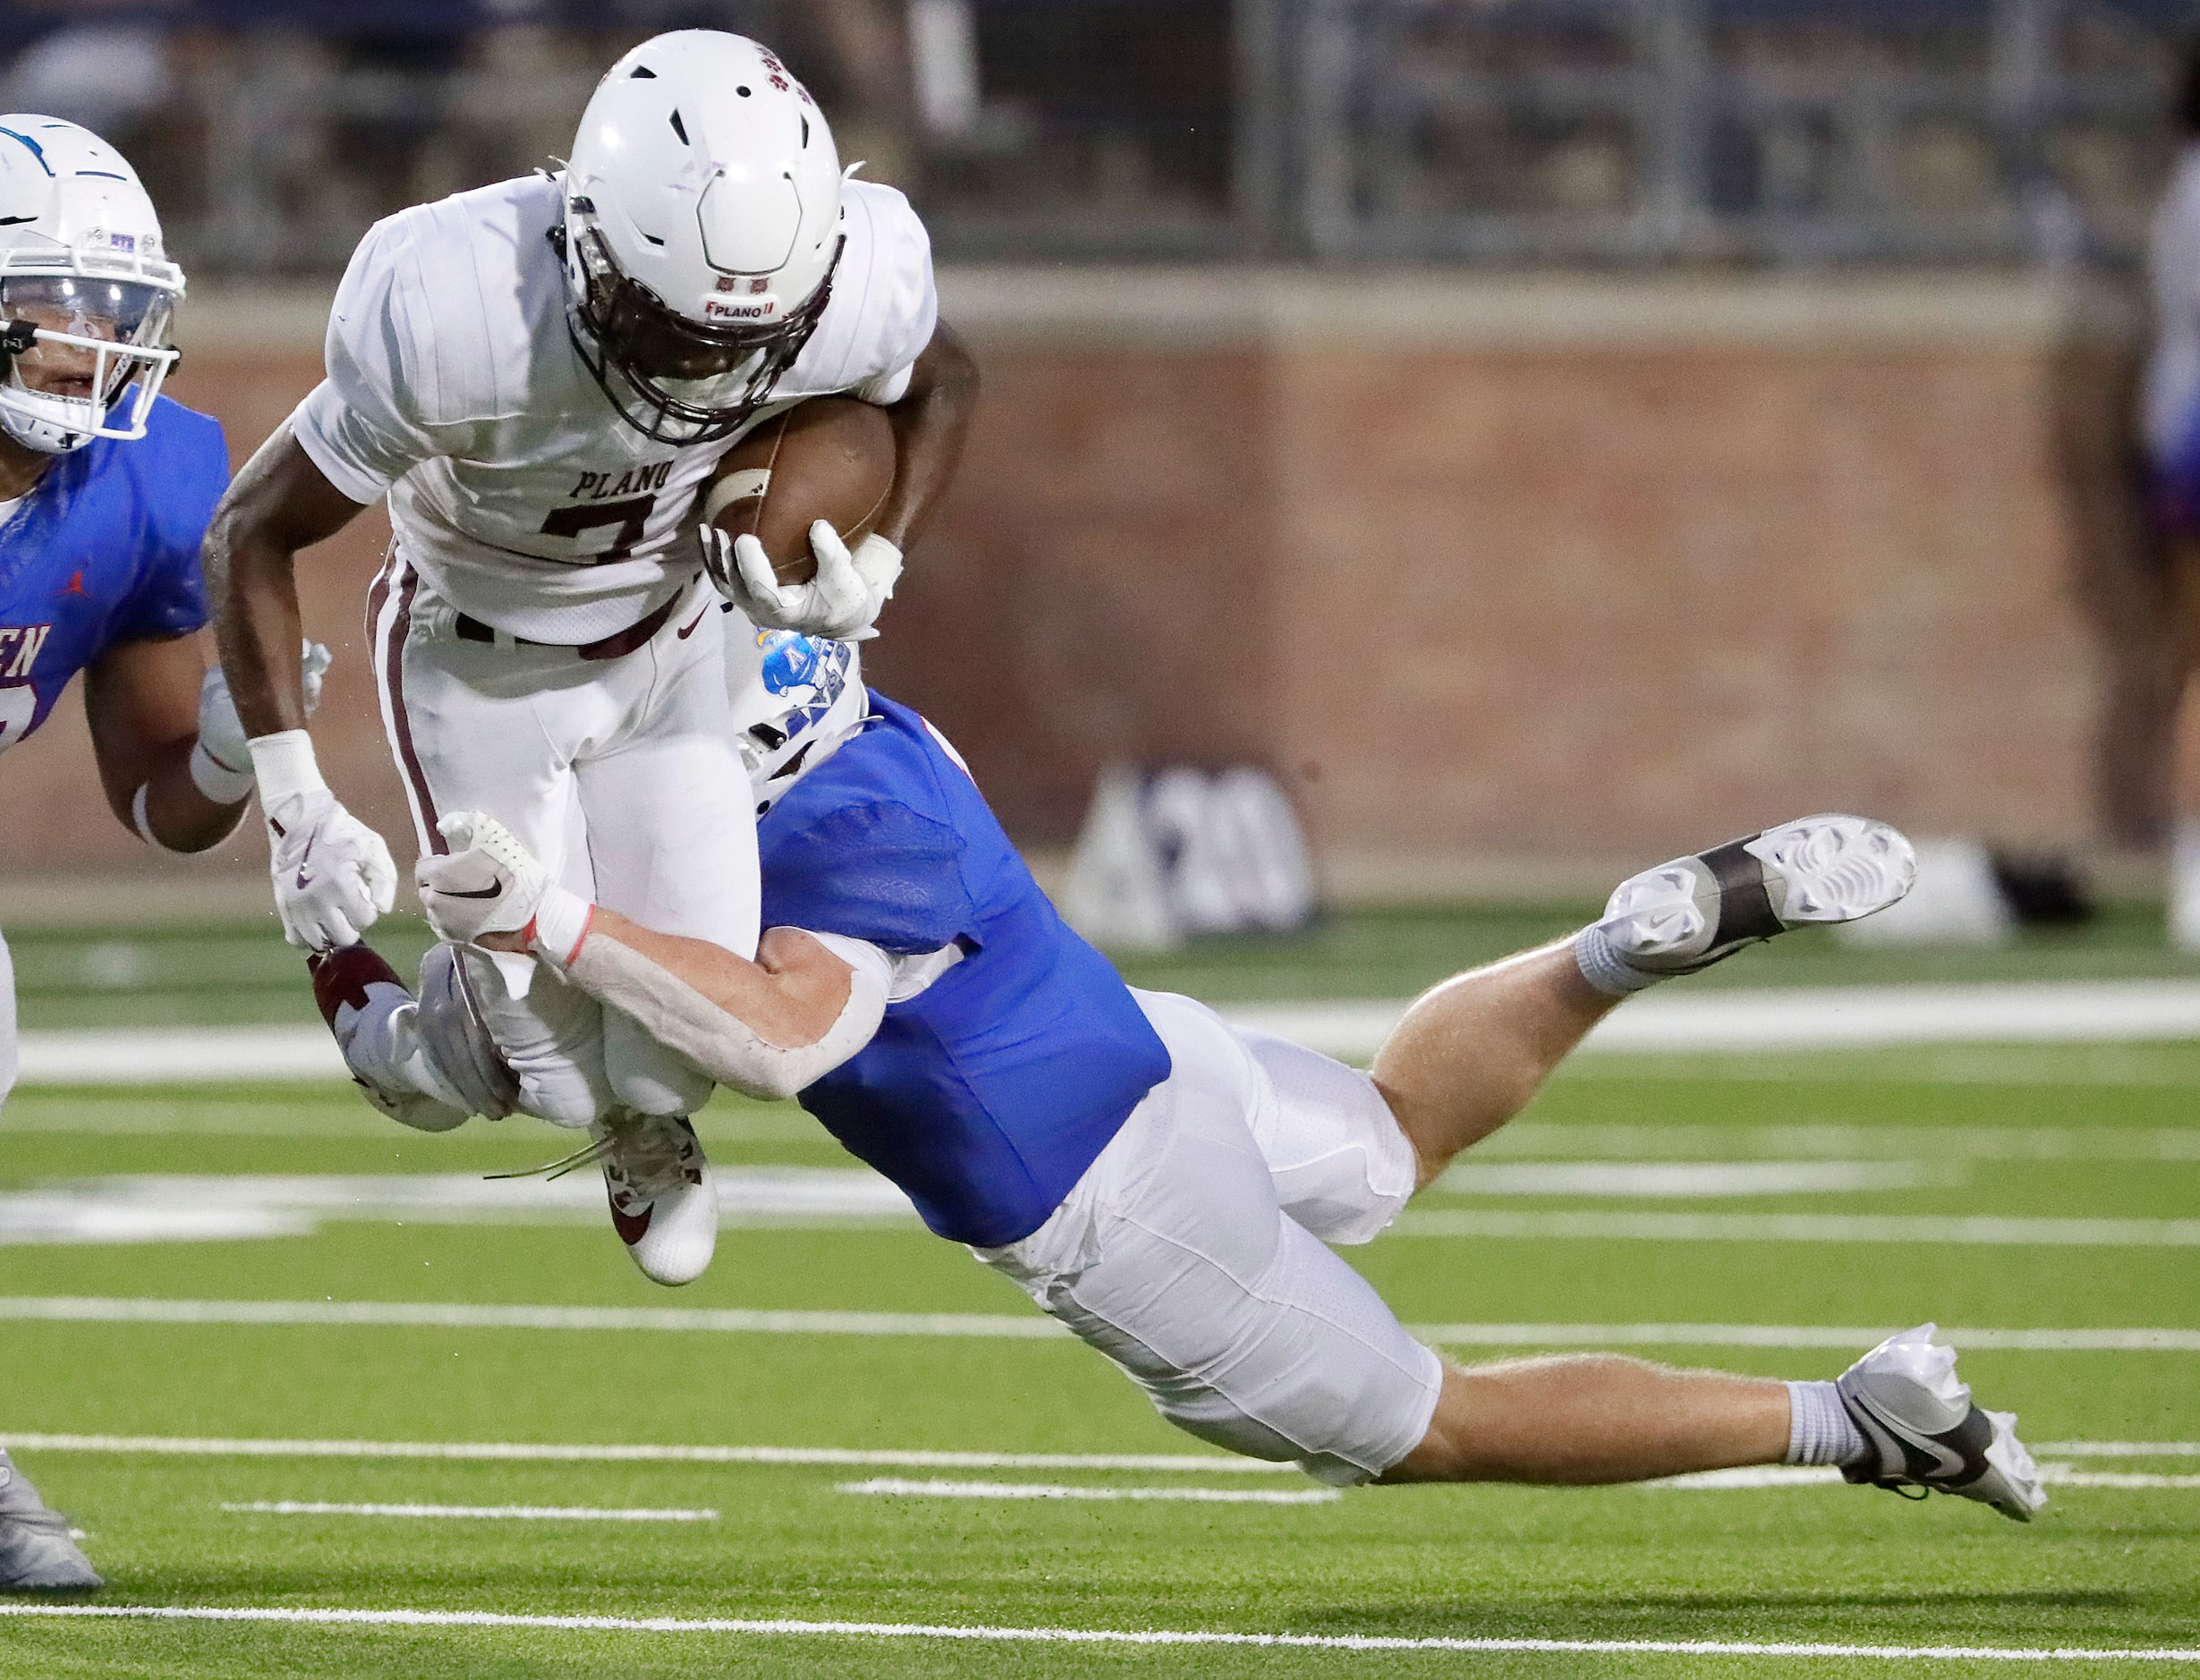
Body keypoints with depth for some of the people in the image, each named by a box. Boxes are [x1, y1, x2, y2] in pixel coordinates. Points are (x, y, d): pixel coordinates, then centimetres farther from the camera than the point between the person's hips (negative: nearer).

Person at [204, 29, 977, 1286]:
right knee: (544, 1036, -7)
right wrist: (297, 809, -28)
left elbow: (940, 385, -1)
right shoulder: (459, 320, -40)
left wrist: (876, 568, -16)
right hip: (480, 659, -2)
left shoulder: (854, 287, -30)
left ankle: (647, 1120, 32)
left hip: (665, 644, 2)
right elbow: (255, 534, -25)